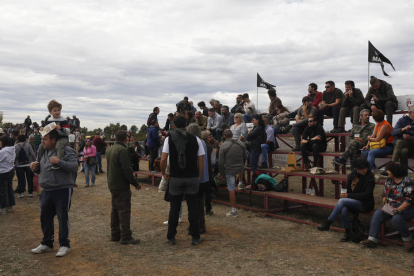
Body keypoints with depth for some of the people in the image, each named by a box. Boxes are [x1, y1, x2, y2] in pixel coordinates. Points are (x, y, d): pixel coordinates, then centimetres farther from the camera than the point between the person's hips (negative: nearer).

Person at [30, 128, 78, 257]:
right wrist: (35, 168, 4)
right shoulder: (44, 152, 13)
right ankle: (47, 243, 34)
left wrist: (59, 162, -30)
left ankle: (64, 245, 17)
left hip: (62, 191, -8)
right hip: (46, 191, 8)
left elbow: (74, 167, -22)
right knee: (45, 218, 16)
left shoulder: (66, 151, -11)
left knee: (63, 218, 2)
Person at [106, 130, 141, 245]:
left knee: (115, 210, 15)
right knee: (124, 211, -5)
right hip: (121, 186, -10)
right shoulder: (123, 150, -17)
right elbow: (126, 170, -22)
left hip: (112, 185, 10)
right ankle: (126, 237, -2)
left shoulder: (110, 149, 13)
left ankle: (115, 234, 23)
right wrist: (135, 183, -14)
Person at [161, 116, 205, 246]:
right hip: (193, 178, 1)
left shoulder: (170, 138, -3)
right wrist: (199, 176, 10)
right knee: (193, 208, 8)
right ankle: (195, 237, 14)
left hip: (176, 178, -1)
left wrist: (163, 173, 3)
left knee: (174, 208, 9)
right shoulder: (195, 139, 2)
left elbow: (163, 159, -11)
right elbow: (201, 160, 0)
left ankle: (171, 237, 17)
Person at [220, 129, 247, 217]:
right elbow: (245, 157, 12)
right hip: (240, 169, 4)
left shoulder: (223, 146, -11)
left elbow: (221, 161, -9)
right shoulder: (241, 144, 3)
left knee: (231, 189, 2)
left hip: (229, 170, -4)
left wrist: (222, 174, 0)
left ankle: (234, 211, 7)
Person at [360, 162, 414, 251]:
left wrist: (398, 210, -26)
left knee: (396, 219, -35)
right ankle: (372, 240, -21)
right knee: (377, 214, -18)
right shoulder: (389, 180, 7)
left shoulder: (407, 182, -16)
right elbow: (384, 193, 13)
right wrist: (385, 204, -3)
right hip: (391, 206, 7)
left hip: (406, 208, -7)